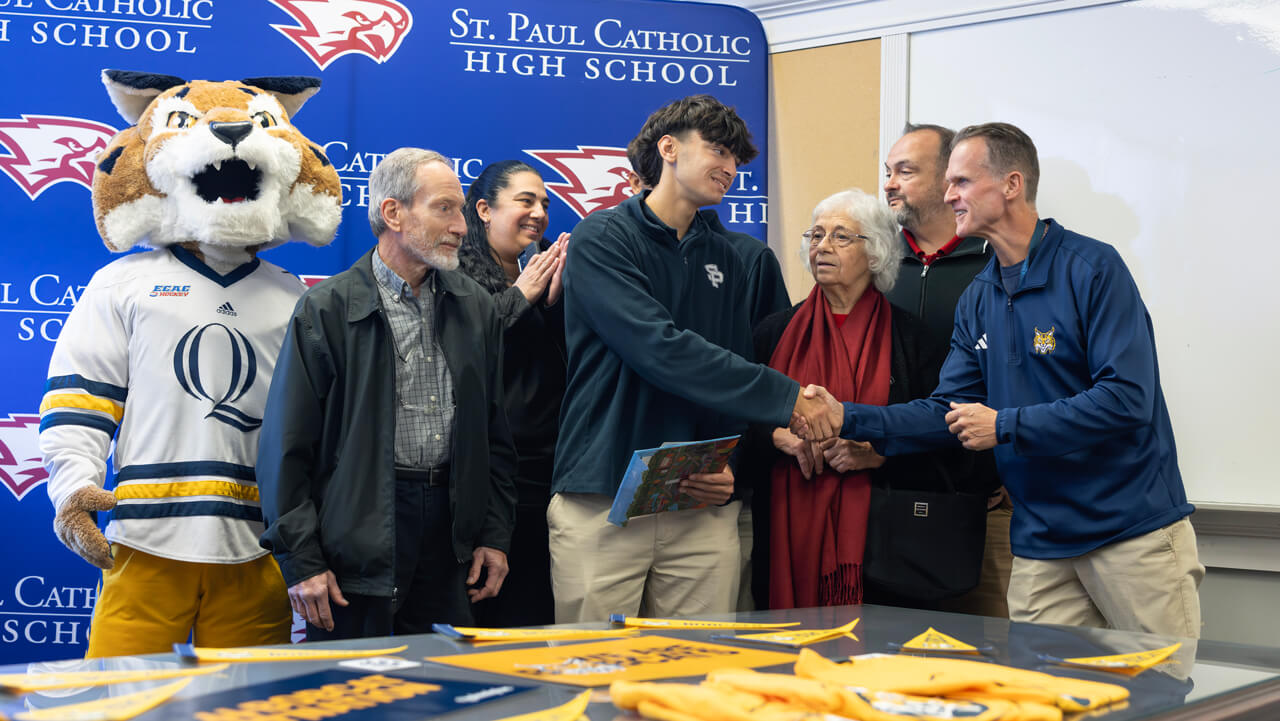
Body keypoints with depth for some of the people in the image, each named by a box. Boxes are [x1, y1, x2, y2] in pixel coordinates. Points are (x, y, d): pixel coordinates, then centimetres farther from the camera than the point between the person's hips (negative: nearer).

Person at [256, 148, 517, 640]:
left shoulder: (476, 308, 11)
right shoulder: (325, 311, -4)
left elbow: (495, 437, 15)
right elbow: (286, 448, -6)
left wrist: (494, 535, 9)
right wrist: (301, 561, -10)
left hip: (447, 539, 4)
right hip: (357, 542, -4)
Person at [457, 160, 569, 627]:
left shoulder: (545, 278, 17)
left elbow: (572, 364, 10)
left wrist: (556, 301, -4)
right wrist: (519, 297, -6)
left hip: (542, 473, 5)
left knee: (532, 614, 4)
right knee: (471, 618, -4)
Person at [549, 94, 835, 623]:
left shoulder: (724, 259, 16)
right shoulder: (602, 238, -3)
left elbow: (733, 373, 16)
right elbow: (661, 351, -15)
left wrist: (729, 467, -4)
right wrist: (786, 397, -15)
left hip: (704, 511, 5)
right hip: (602, 506, -5)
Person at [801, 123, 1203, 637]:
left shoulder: (1092, 268, -10)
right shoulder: (978, 300, 11)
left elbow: (1127, 399, -19)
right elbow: (949, 411, 9)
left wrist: (1004, 426, -16)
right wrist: (848, 418, -4)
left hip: (1134, 531, -6)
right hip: (1041, 543, 6)